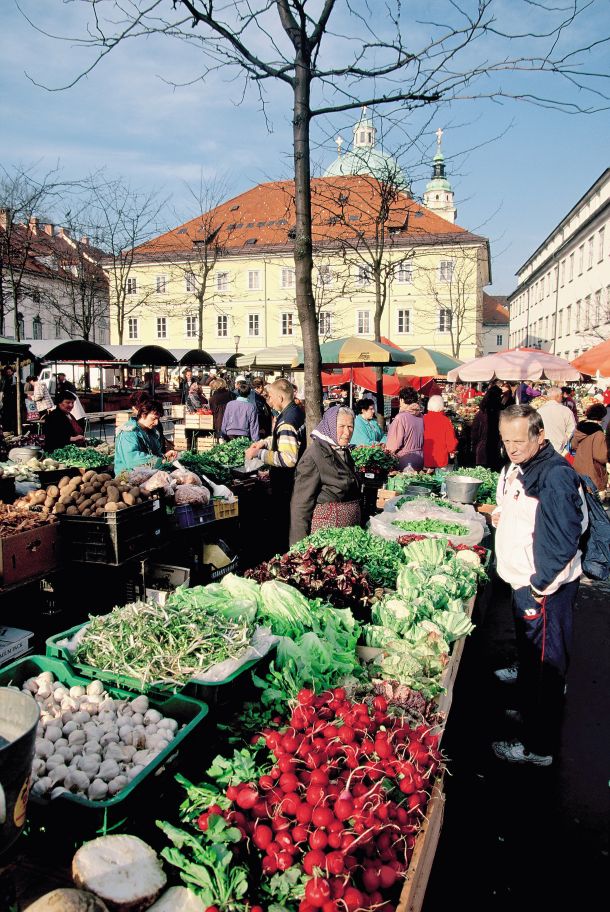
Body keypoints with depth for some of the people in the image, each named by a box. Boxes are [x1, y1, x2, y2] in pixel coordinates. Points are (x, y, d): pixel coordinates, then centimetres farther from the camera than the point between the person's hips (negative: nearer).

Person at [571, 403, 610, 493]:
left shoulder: (579, 428, -1)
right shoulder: (598, 434, -23)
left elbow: (574, 446, 13)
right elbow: (600, 456, -25)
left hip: (578, 470, 7)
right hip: (593, 475, -7)